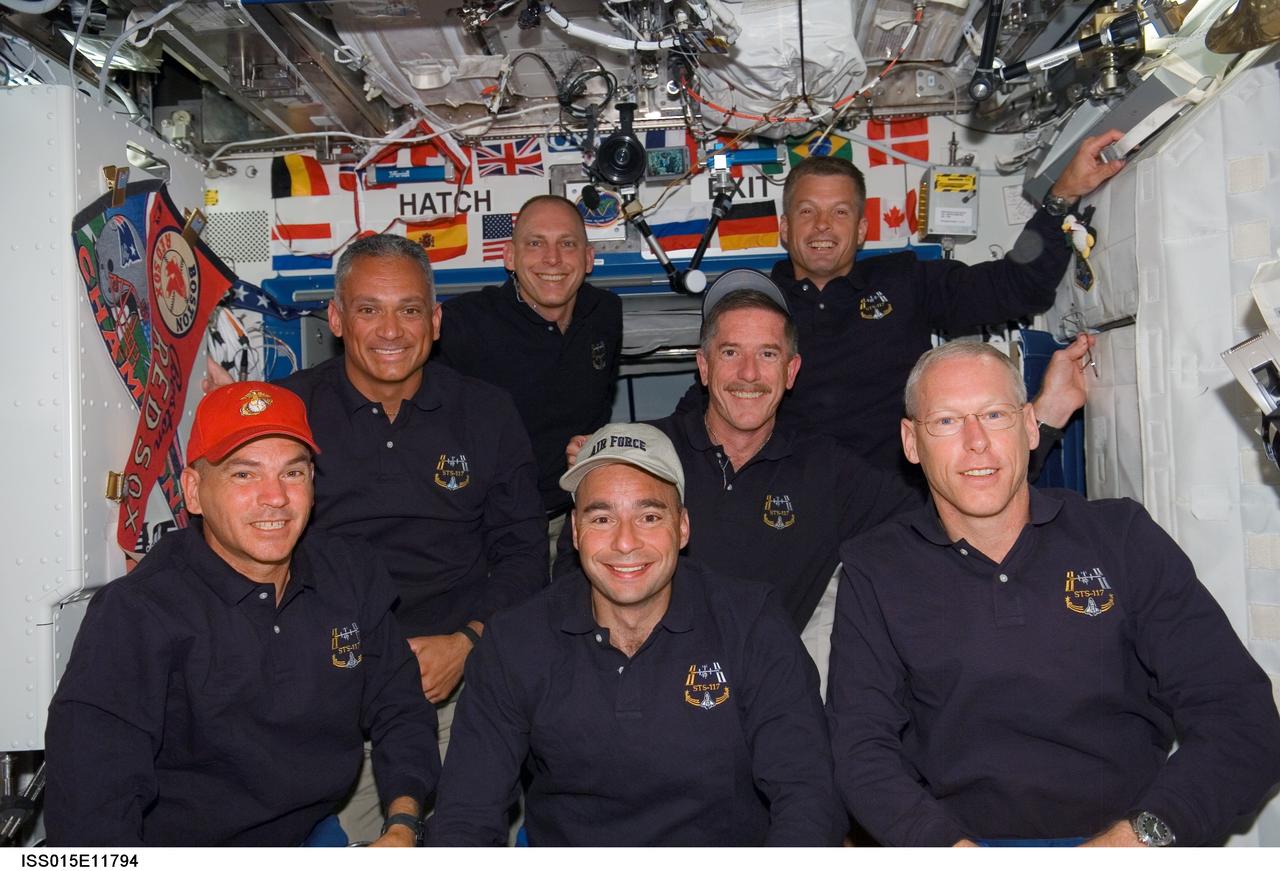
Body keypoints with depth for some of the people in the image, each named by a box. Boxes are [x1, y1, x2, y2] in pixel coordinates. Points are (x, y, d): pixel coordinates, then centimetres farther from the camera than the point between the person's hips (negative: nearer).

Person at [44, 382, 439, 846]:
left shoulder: (354, 574, 3)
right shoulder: (136, 613, -13)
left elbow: (400, 711, 9)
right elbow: (90, 808, -18)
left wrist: (402, 824, -6)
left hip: (322, 830, 4)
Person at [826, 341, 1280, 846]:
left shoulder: (1123, 537, 6)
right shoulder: (874, 571, 5)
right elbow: (861, 748, 0)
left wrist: (1140, 837, -13)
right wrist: (952, 847, -17)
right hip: (961, 837, 0)